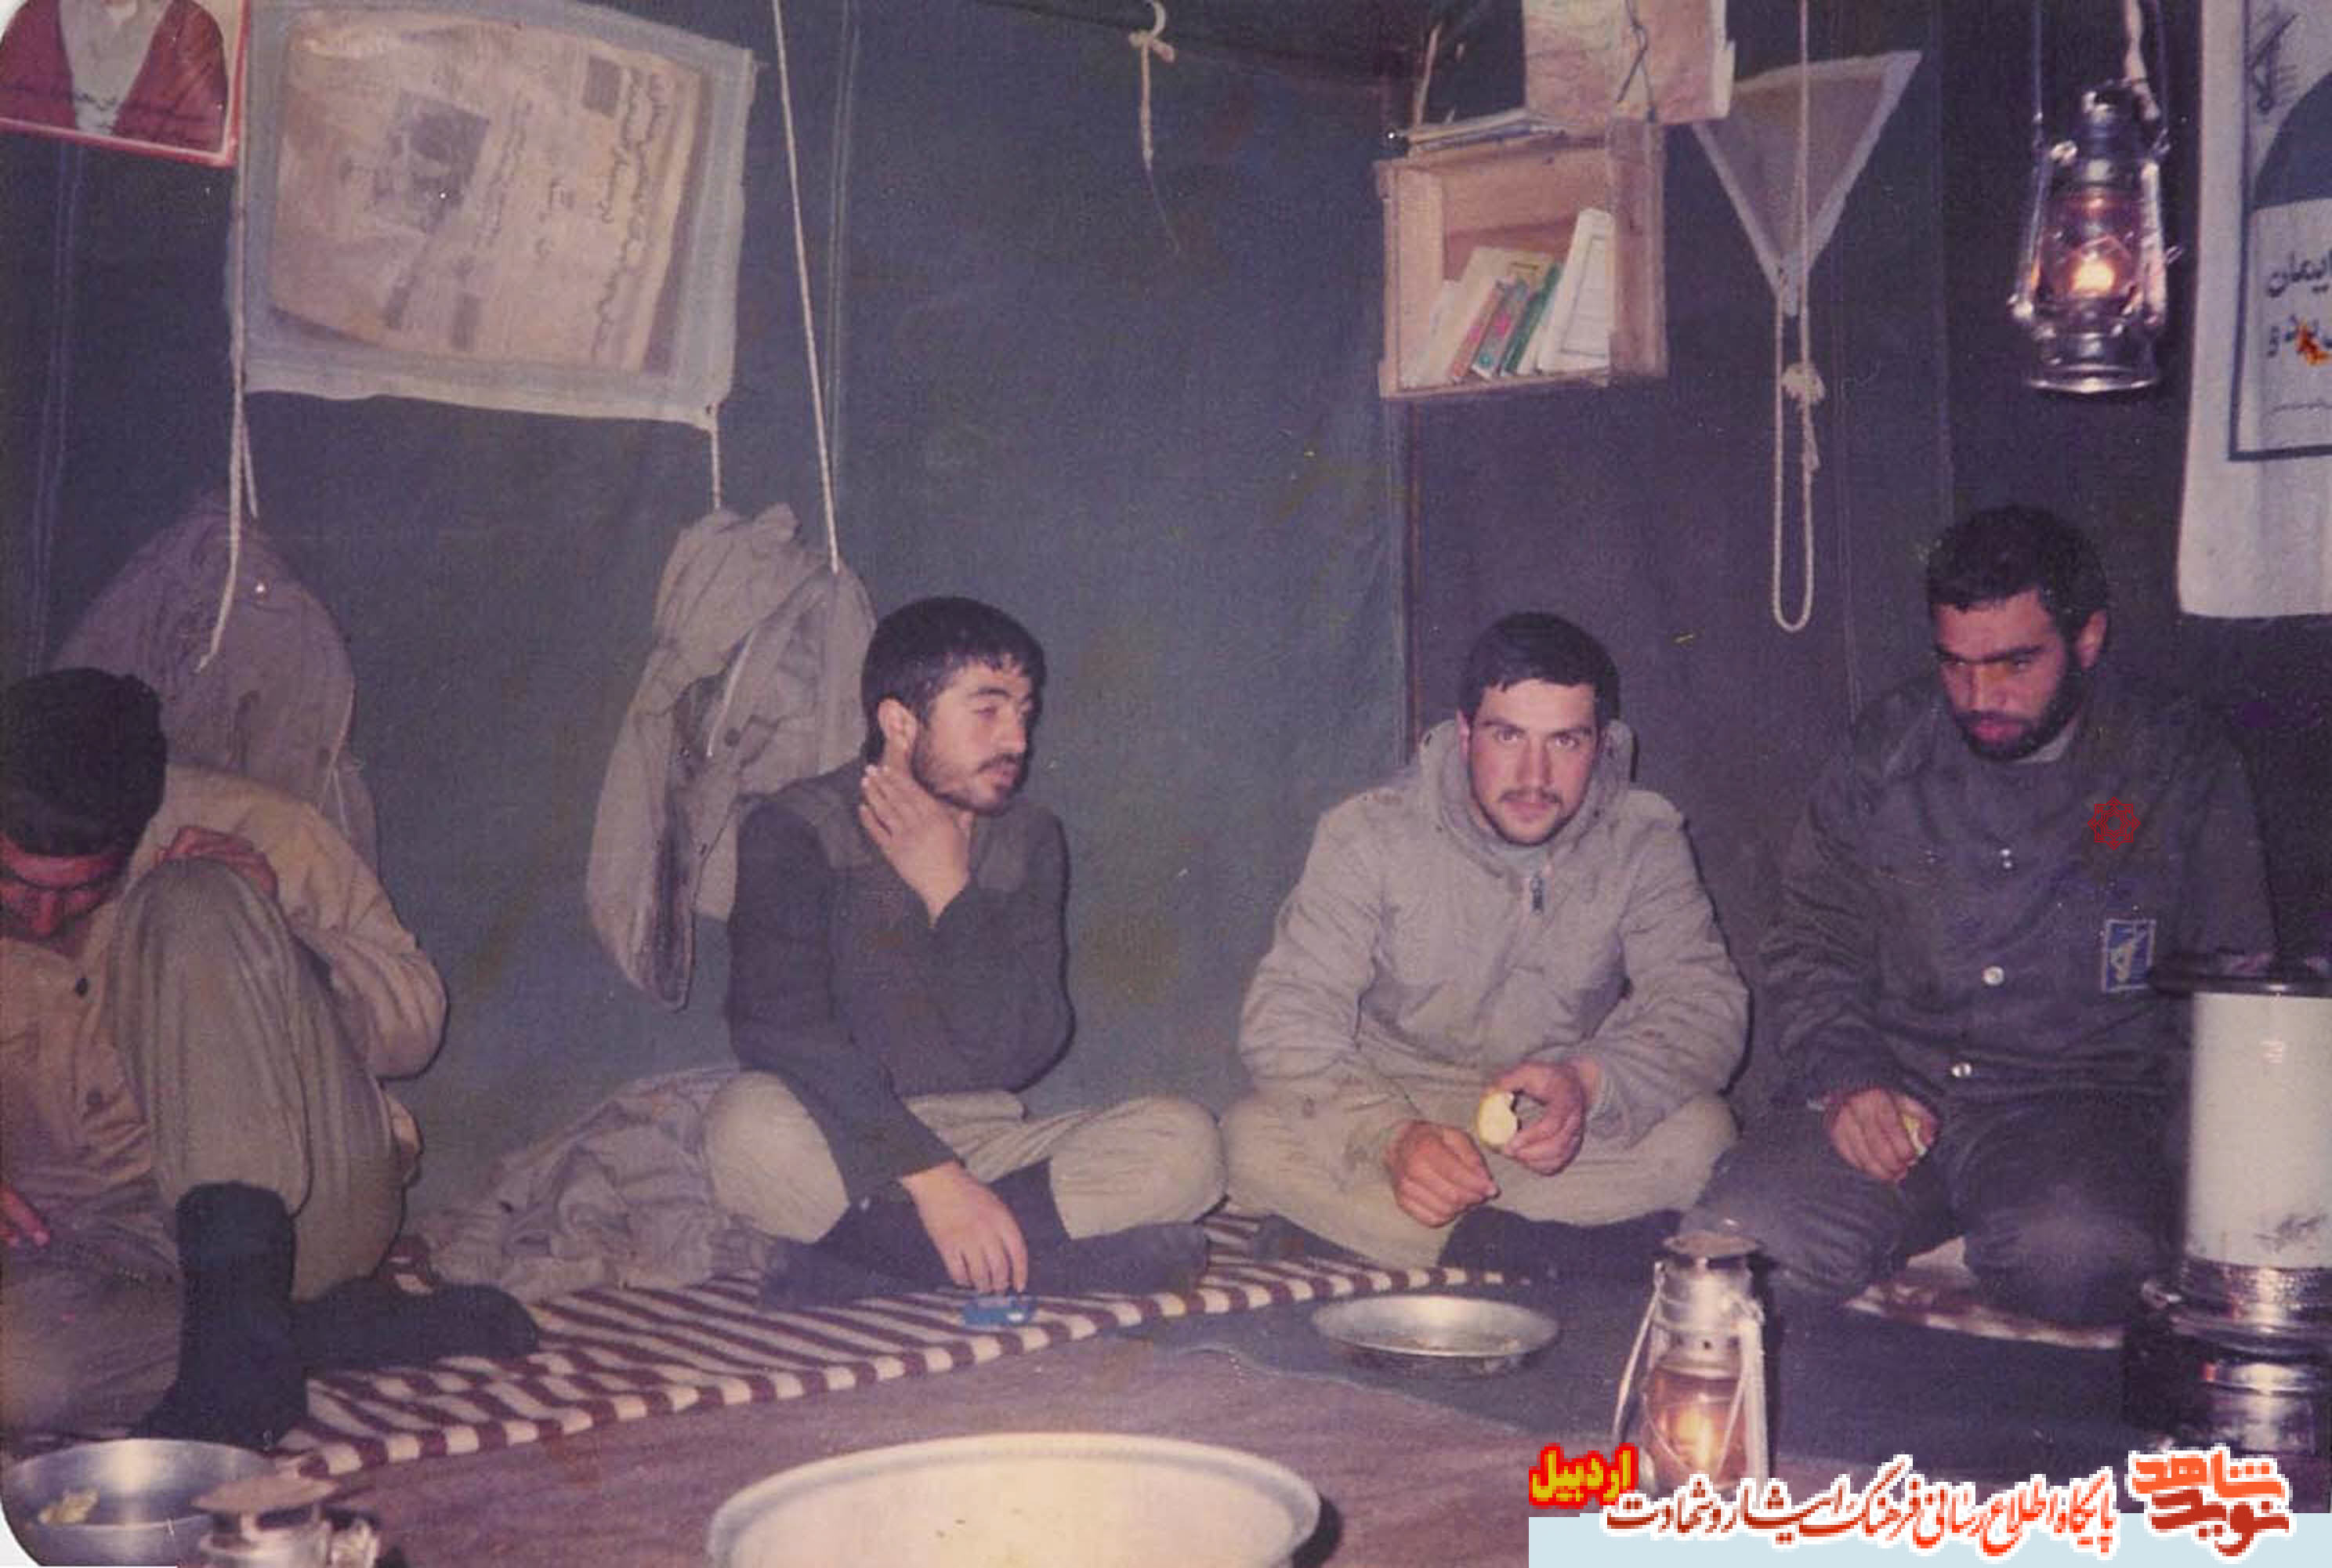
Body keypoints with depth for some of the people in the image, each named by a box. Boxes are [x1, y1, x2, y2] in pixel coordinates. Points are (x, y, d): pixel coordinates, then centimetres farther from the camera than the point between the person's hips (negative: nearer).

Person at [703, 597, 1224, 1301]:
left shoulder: (1028, 839, 7)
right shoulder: (796, 832, -5)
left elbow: (1021, 1050, -4)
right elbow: (778, 1031, -20)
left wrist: (949, 893, -12)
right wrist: (932, 1177, -28)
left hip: (988, 1145, 4)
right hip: (842, 1148, -3)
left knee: (1186, 1143, -20)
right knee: (748, 1126, -36)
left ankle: (859, 1244, -25)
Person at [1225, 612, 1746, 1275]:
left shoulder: (1641, 841, -7)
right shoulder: (1370, 835, -13)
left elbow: (1706, 1003, -13)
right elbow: (1286, 1021, -19)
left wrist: (1589, 1085, -34)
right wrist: (1393, 1137, -38)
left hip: (1559, 1127, 1)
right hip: (1388, 1109, -1)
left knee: (1700, 1133, -28)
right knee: (1254, 1140, -30)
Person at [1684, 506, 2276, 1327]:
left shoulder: (2180, 759, 6)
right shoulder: (1888, 745, 11)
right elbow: (1810, 936, 15)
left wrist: (2178, 1150, -6)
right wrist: (1845, 1079, -4)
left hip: (2084, 1098, -1)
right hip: (1890, 1084, 2)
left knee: (2076, 1256, -36)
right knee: (1732, 1245, -26)